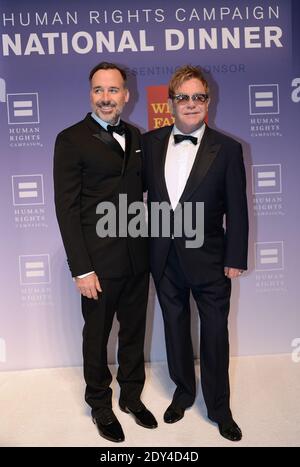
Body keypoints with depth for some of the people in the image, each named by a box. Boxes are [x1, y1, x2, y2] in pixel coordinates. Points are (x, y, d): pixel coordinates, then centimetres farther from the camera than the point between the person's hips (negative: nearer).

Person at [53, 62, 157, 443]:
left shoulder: (135, 136, 10)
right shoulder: (71, 140, -8)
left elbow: (141, 189, 13)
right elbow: (67, 208, -12)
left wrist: (150, 247, 5)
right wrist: (81, 269, -15)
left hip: (137, 257, 5)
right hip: (99, 262, -5)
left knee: (134, 330, 18)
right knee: (97, 335, 12)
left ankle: (132, 395, 40)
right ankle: (100, 404, 35)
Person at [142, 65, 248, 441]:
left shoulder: (227, 149, -8)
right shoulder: (150, 142, 0)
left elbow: (237, 210, -6)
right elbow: (140, 189, 6)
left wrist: (235, 259, -6)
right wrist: (149, 246, 1)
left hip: (208, 258, -2)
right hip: (165, 257, 3)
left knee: (215, 332, 10)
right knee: (175, 326, 18)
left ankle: (218, 407, 32)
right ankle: (183, 391, 41)